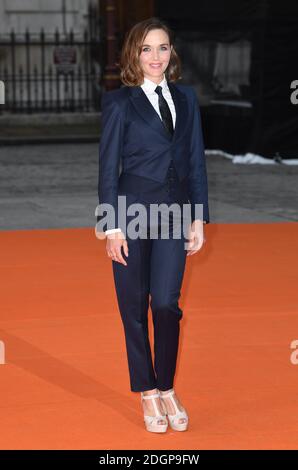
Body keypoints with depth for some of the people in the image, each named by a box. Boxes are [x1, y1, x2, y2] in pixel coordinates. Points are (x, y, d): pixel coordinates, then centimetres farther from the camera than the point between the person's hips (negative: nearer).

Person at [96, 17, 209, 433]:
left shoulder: (186, 97, 10)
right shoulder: (119, 101, -2)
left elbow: (196, 159, 11)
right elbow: (108, 167, -3)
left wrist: (199, 219, 5)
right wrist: (112, 227, -9)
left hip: (173, 212, 3)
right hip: (132, 211, -2)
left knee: (166, 304, -3)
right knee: (134, 307, 5)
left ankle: (167, 389, 15)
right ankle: (148, 394, 18)